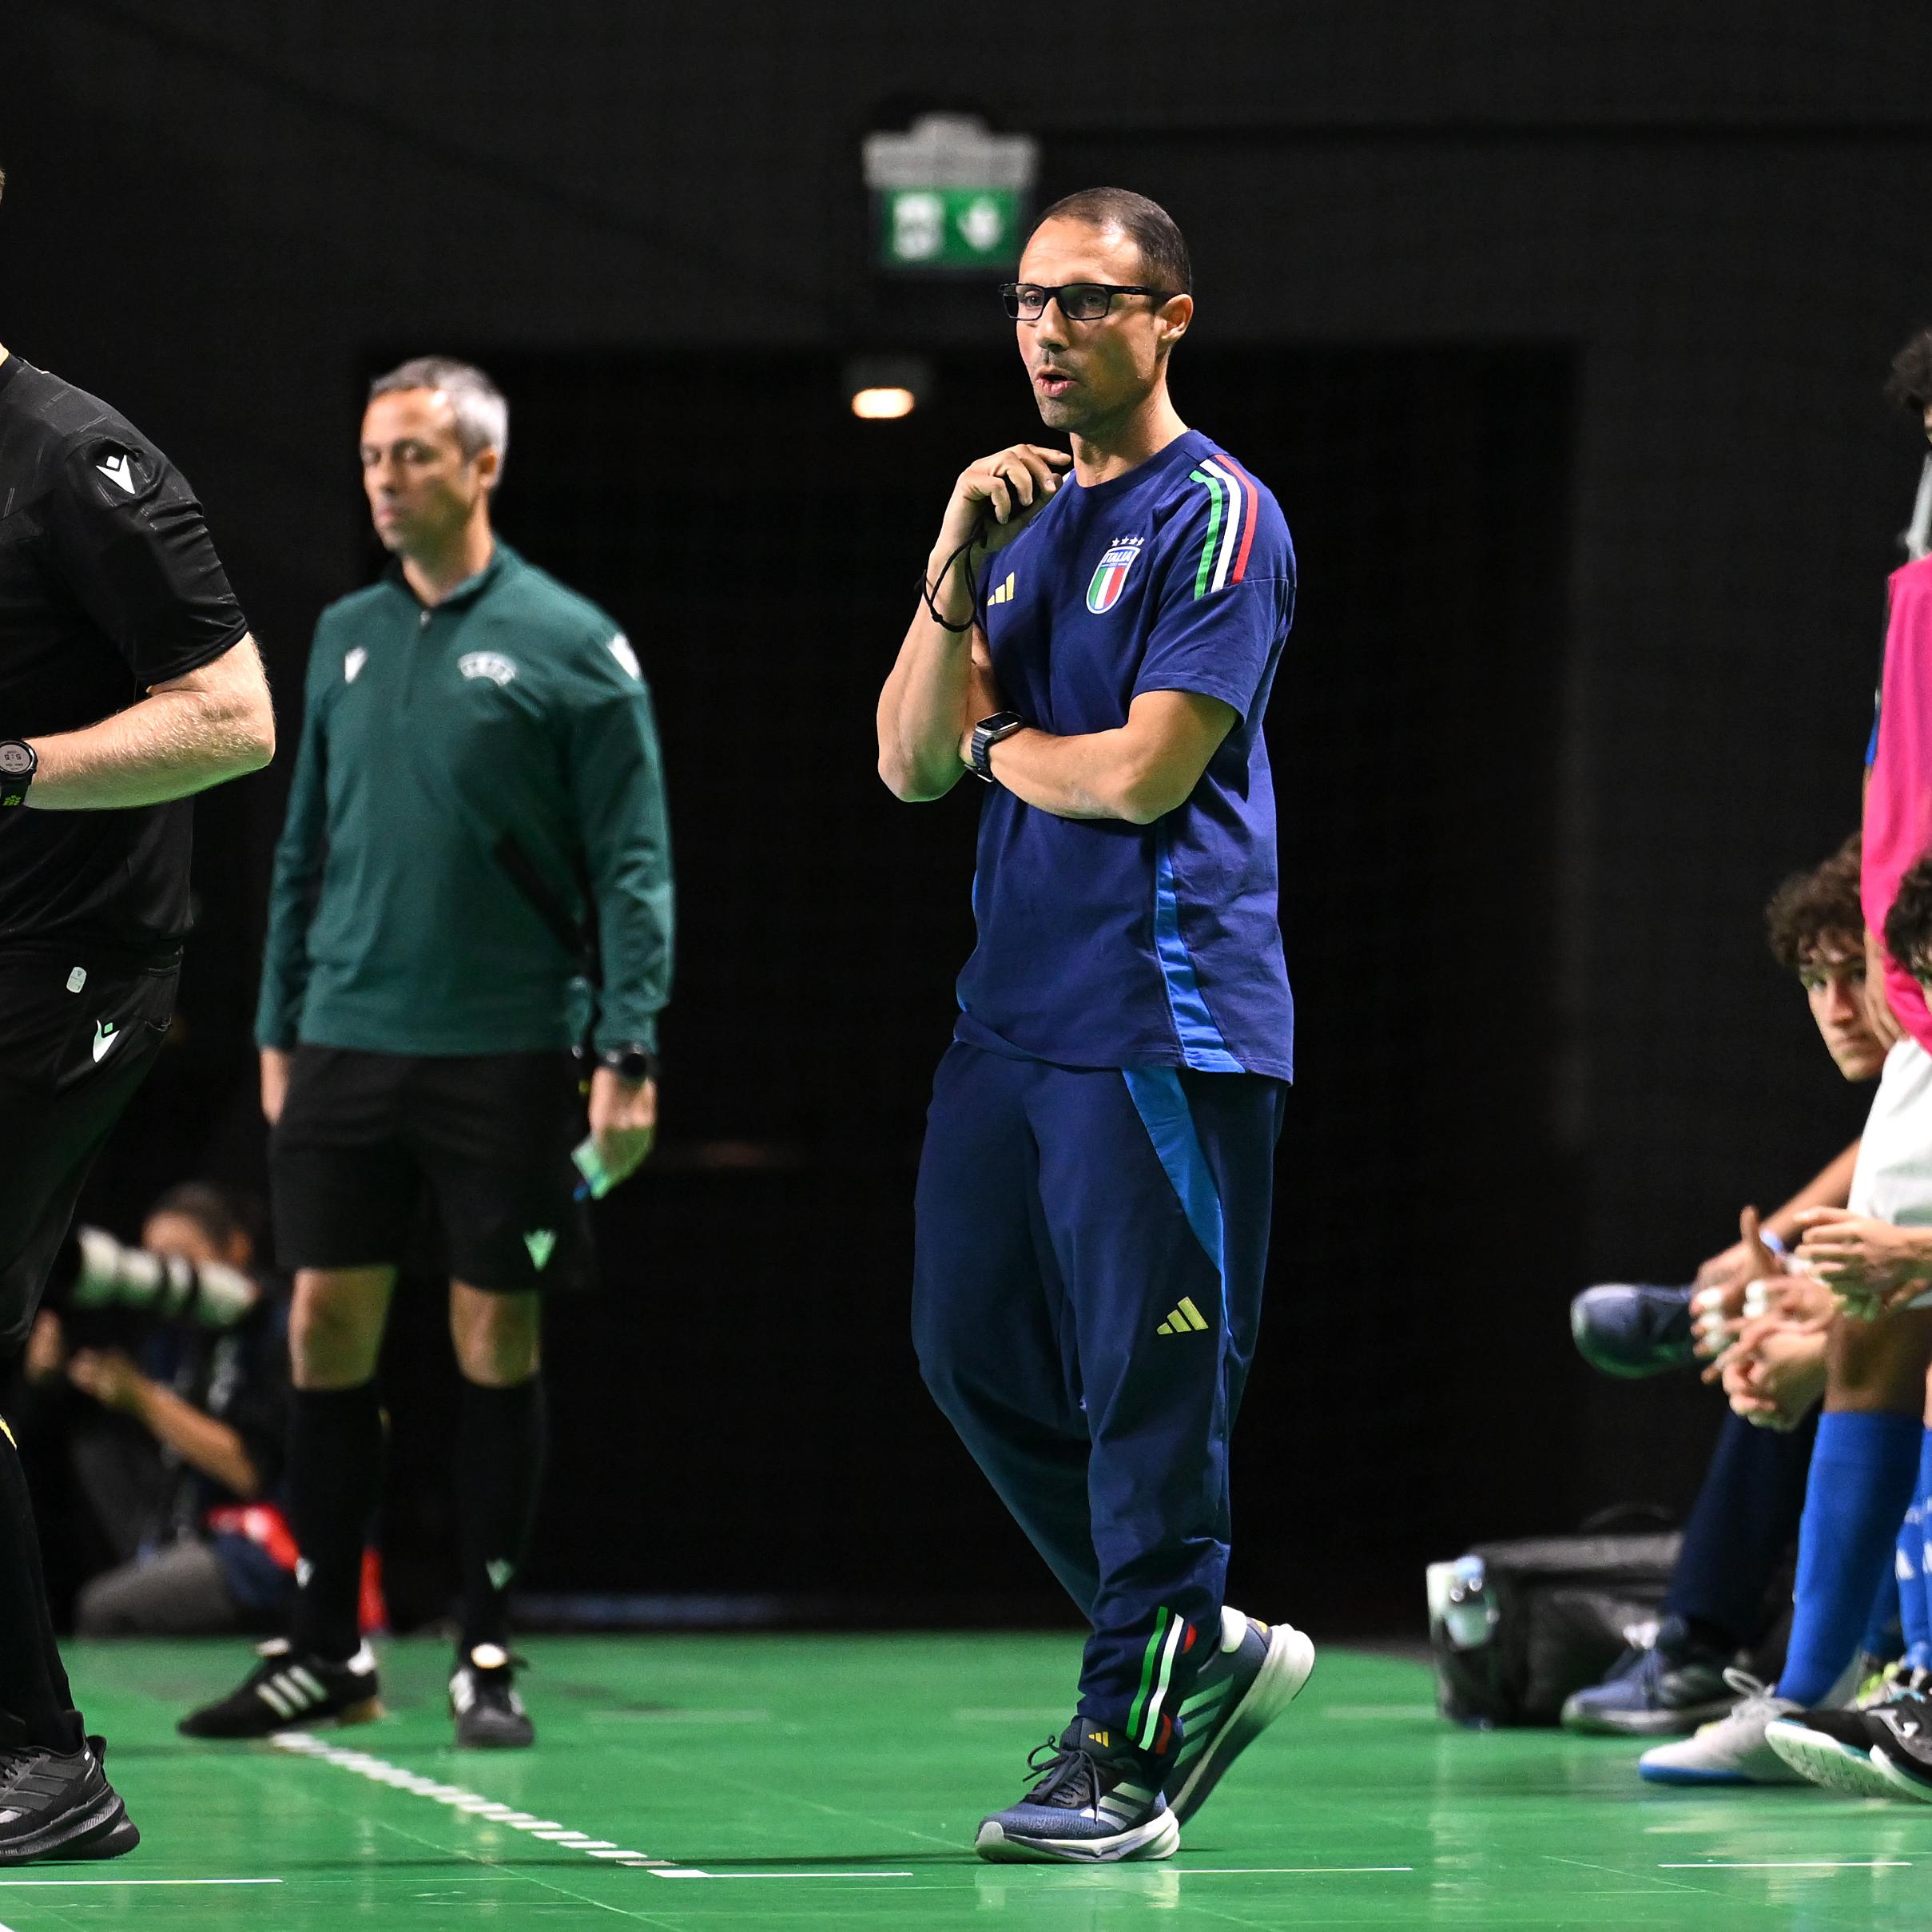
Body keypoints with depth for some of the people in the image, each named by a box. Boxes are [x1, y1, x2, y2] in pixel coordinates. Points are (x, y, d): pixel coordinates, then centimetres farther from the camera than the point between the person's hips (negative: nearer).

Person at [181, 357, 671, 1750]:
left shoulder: (570, 643, -3)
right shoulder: (346, 638, 12)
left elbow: (633, 862, -5)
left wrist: (628, 1050, -12)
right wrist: (280, 1029, 13)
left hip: (504, 1050, -4)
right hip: (345, 1046, 4)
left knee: (497, 1341, 1)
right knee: (327, 1330, 3)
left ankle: (490, 1657, 9)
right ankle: (326, 1648, 11)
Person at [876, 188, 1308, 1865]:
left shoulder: (1215, 518, -7)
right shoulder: (1024, 518, 16)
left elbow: (1142, 771, -16)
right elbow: (913, 764, 8)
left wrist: (1000, 746, 2)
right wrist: (955, 568, -4)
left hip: (1164, 1031, -9)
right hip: (1013, 1015, 9)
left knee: (1150, 1393, -5)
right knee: (976, 1356, 12)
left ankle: (1130, 1751, 0)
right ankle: (1199, 1646, 23)